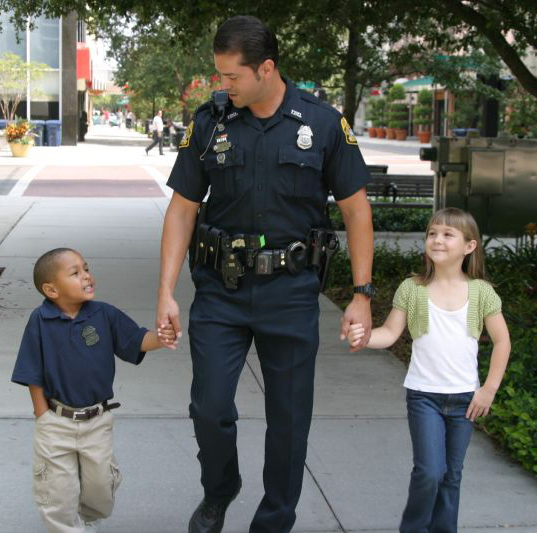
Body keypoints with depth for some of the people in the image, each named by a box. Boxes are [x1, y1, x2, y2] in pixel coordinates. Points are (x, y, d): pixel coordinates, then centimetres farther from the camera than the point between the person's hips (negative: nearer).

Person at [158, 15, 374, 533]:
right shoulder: (209, 122, -1)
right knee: (210, 408, 0)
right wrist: (166, 291, -3)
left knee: (289, 420, 7)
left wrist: (362, 294, -4)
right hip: (220, 290, 1)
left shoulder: (323, 123, -4)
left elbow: (356, 209, 1)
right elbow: (182, 209, 3)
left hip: (291, 294, -1)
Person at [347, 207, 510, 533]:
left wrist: (489, 388, -1)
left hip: (465, 397, 2)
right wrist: (364, 336, -26)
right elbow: (391, 333, -5)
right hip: (424, 395, -2)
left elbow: (502, 341, 2)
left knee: (452, 475, 11)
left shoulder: (480, 291, -2)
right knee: (429, 472, -10)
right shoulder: (412, 289, -3)